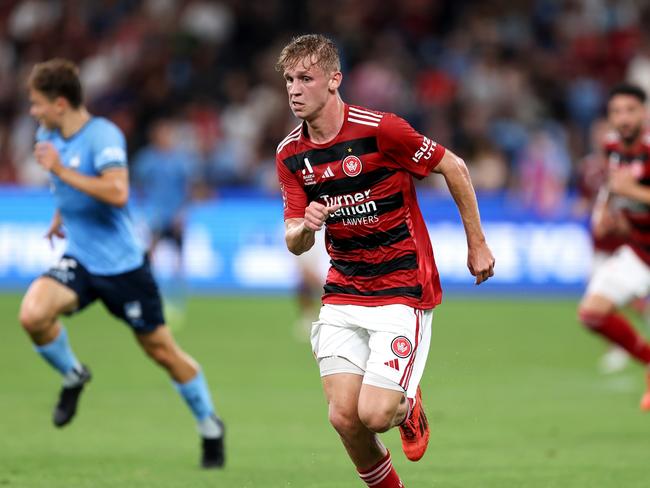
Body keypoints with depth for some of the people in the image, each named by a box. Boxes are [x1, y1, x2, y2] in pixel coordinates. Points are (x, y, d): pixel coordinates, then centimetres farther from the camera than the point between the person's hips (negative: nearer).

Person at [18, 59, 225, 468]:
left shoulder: (104, 136, -20)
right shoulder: (48, 137, 3)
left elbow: (117, 193, -34)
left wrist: (62, 172, -31)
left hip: (122, 263, -5)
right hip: (79, 261, 6)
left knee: (162, 350, 4)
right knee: (33, 315, -22)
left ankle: (210, 427, 25)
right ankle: (73, 377, 8)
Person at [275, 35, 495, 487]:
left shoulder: (380, 129, -17)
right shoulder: (290, 155, 0)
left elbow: (455, 168, -5)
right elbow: (294, 242, 3)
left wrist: (477, 244, 1)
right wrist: (304, 227, -21)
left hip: (403, 290, -5)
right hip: (343, 293, 5)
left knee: (375, 413, -15)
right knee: (344, 417, -7)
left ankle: (409, 406, 21)